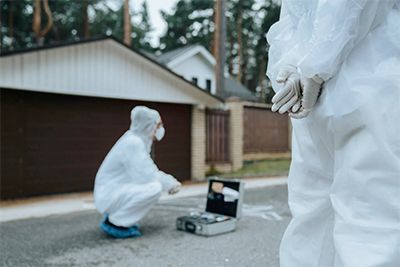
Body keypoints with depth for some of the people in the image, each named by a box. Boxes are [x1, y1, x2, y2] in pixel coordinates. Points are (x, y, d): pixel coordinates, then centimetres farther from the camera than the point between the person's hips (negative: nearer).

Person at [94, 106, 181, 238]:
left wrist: (171, 181, 2)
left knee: (155, 183, 17)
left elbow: (149, 171, 15)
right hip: (109, 195, -10)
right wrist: (169, 184, -9)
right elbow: (145, 176, -24)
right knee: (154, 188, -24)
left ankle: (116, 214, 14)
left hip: (118, 191, 10)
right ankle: (114, 222, -9)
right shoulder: (133, 142, -21)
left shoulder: (139, 140, 8)